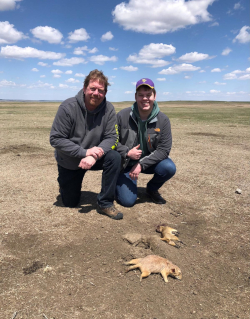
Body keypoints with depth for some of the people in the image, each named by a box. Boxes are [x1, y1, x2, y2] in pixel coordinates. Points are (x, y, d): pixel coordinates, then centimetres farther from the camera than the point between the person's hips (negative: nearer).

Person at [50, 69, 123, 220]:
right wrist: (84, 152, -30)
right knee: (70, 203, 6)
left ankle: (105, 203, -15)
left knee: (115, 157, -30)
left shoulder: (108, 109, -15)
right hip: (69, 162, -1)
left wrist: (95, 156, -34)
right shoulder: (68, 107, -21)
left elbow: (112, 138, -16)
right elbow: (56, 139, -21)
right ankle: (66, 184, 42)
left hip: (94, 157, 2)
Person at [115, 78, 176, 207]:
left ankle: (151, 189, 5)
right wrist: (127, 153, -26)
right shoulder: (122, 116, -13)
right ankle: (120, 182, 24)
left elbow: (164, 149, -14)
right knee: (127, 201, -13)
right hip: (126, 163, -1)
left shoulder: (163, 120, -11)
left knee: (169, 168, -29)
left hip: (150, 161, 2)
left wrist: (141, 165, -23)